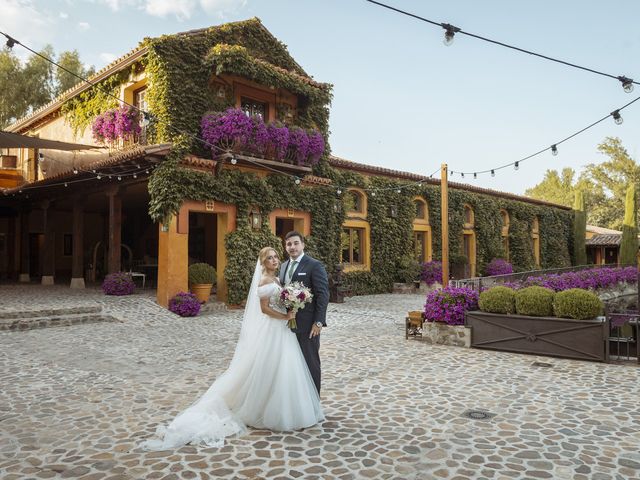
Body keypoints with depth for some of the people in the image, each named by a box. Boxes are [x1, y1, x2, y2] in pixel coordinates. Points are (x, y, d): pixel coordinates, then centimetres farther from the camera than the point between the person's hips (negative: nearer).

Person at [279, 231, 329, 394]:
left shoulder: (314, 265, -9)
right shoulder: (284, 266, 13)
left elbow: (323, 295, -13)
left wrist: (318, 322, -18)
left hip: (307, 325, -6)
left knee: (310, 362, 5)